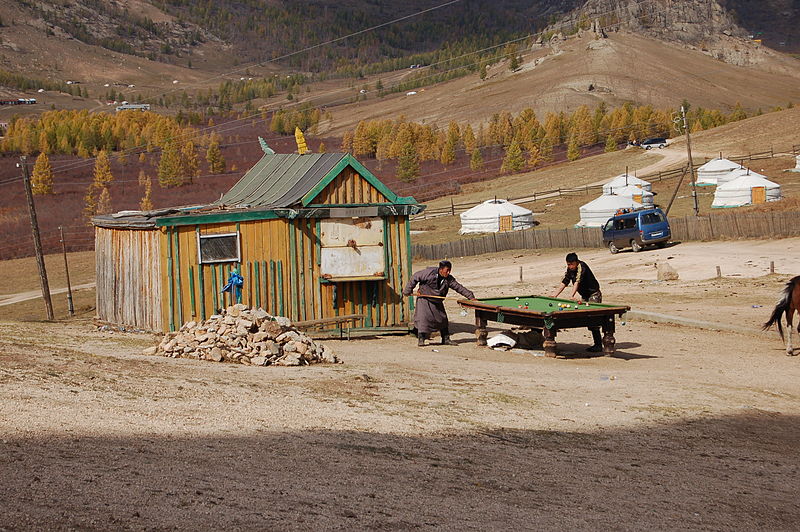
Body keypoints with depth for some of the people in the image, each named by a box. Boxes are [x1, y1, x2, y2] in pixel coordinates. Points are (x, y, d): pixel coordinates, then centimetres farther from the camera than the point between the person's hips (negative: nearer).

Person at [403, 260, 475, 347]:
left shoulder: (449, 279, -12)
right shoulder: (429, 272, -23)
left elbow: (459, 288, -10)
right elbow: (415, 278, -14)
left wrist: (471, 296, -18)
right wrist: (408, 290, -11)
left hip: (437, 302, 5)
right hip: (424, 299, -5)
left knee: (443, 319, 6)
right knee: (423, 318, -16)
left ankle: (446, 339, 18)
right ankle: (421, 339, -9)